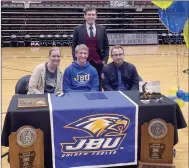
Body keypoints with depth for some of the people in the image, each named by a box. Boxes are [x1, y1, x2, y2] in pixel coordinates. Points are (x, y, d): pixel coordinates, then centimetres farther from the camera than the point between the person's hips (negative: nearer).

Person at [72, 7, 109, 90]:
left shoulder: (102, 29, 6)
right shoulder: (78, 29, 1)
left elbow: (106, 46, 10)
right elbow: (74, 47, 3)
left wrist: (105, 60, 0)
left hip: (98, 63, 2)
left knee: (98, 86, 8)